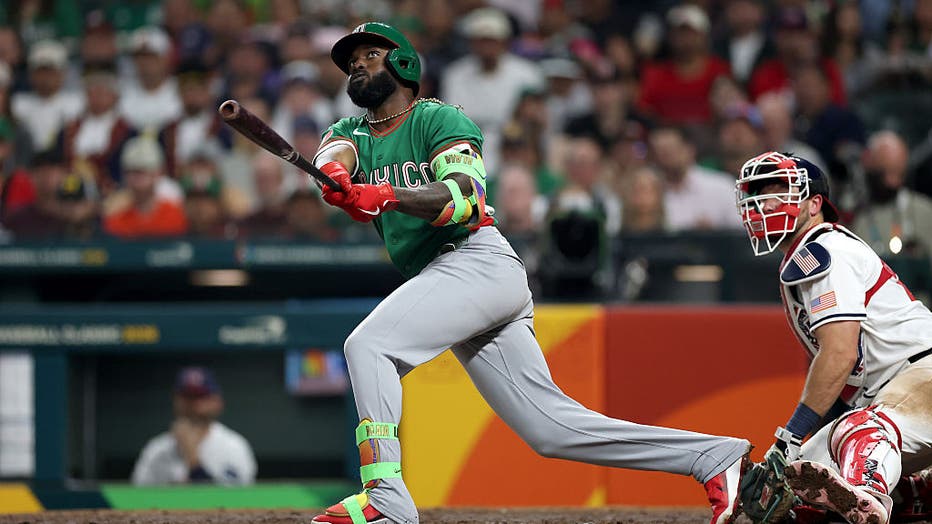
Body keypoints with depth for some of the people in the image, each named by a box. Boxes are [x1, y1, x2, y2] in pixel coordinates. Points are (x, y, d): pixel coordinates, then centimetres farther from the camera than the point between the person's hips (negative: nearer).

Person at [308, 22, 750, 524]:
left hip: (478, 261, -7)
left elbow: (463, 195, -16)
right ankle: (715, 456, 3)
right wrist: (335, 175, -30)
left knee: (367, 345, -23)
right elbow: (332, 155, -4)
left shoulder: (440, 119, 3)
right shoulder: (352, 133, 22)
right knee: (550, 426, 0)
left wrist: (388, 195, -33)